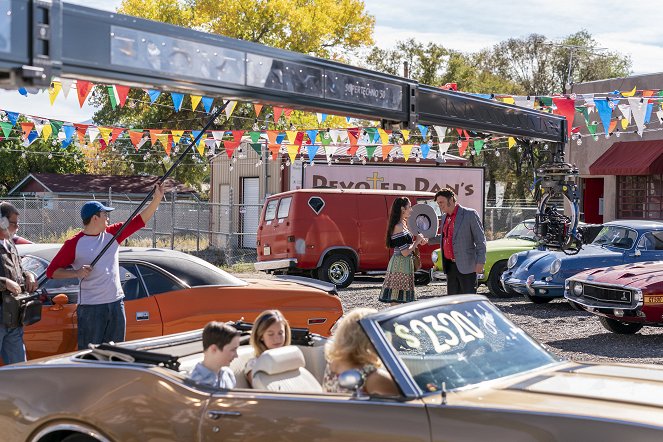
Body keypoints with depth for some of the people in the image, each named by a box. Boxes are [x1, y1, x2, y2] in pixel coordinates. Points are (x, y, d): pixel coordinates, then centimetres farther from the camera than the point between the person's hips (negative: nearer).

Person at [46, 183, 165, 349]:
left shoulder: (112, 233, 8)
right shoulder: (74, 243, -6)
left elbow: (139, 221, 8)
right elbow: (51, 271, -4)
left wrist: (157, 198, 0)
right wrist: (76, 273, -19)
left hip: (116, 304, 5)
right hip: (90, 308, -5)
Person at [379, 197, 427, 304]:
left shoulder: (402, 224, 13)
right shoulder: (399, 227, -18)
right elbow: (405, 252, -21)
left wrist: (419, 241, 7)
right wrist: (417, 241, -8)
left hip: (404, 264, 10)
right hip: (400, 265, -10)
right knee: (396, 298, -8)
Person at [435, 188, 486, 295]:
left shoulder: (470, 214, -8)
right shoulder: (444, 217, 14)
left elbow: (480, 240, -9)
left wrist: (480, 262, -14)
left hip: (466, 266, -7)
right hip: (450, 266, 7)